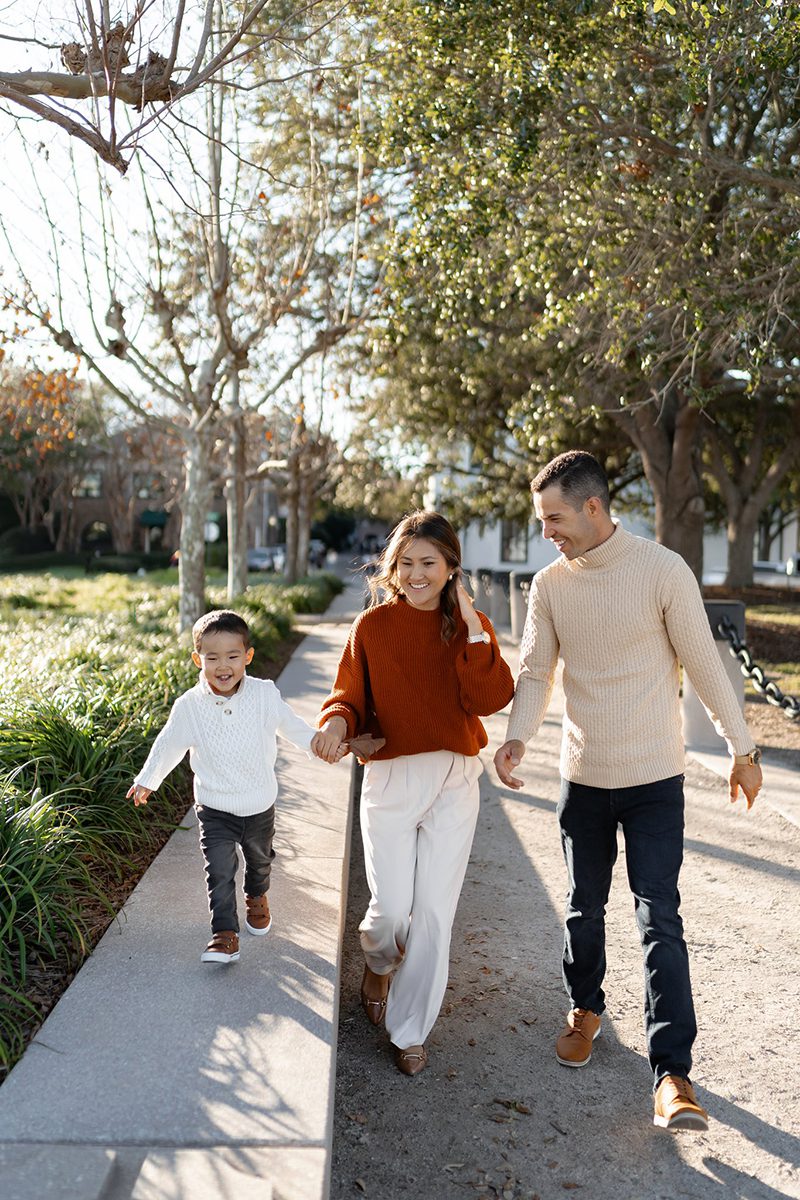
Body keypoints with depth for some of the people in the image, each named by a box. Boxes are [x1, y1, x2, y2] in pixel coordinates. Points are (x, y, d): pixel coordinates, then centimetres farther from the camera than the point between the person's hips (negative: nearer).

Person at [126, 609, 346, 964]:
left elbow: (291, 725, 3)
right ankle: (225, 935, 5)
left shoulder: (265, 695, -14)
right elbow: (168, 745, 3)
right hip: (215, 810, -2)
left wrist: (321, 744, -7)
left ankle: (256, 898, 53)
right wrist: (147, 780, 11)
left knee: (259, 860, 23)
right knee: (219, 872, -8)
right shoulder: (189, 706, -14)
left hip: (260, 806, 2)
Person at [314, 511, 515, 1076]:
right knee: (392, 908, 3)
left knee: (434, 913, 4)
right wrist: (337, 722, -23)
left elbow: (492, 699, -12)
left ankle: (411, 1031, 24)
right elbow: (351, 695, 0)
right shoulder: (372, 625, -1)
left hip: (455, 782, 1)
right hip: (390, 779, -1)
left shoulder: (472, 627, 2)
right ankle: (378, 964, 41)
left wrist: (472, 629, -18)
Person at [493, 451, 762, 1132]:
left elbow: (703, 664, -7)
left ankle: (673, 1076, 3)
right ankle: (586, 1011, 40)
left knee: (659, 919, -5)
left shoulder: (663, 570, -13)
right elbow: (536, 673, 1)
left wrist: (743, 749, 0)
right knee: (585, 909, 16)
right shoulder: (549, 586, -1)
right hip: (583, 776, 4)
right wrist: (518, 737, -17)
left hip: (654, 778, -4)